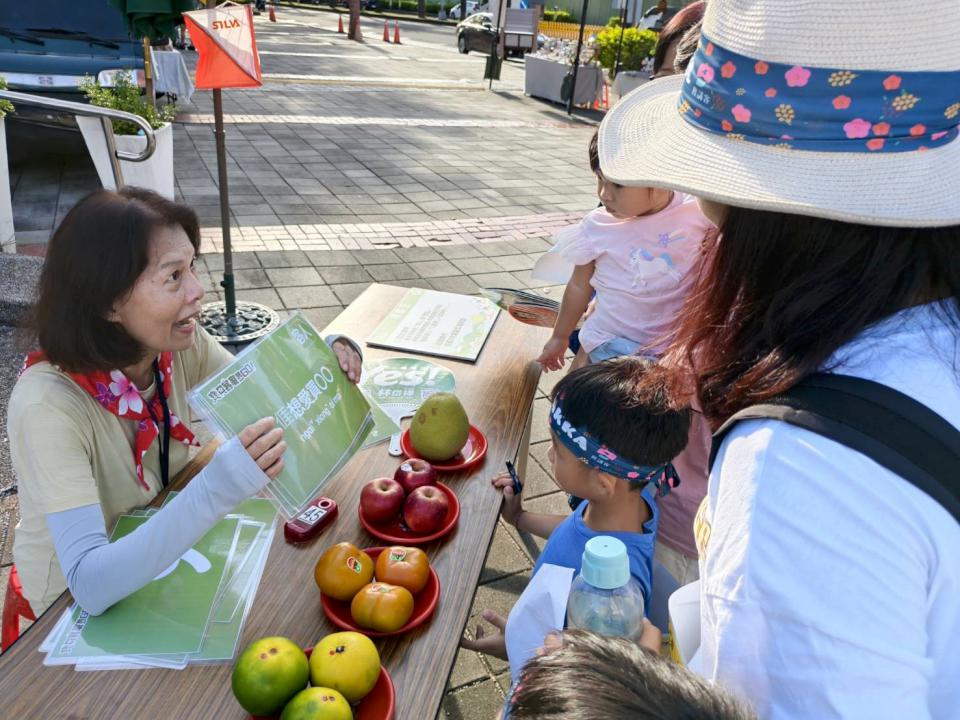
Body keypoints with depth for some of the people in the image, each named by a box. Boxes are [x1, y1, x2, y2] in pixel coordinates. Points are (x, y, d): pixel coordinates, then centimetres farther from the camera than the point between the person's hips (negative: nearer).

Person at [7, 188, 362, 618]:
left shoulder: (182, 345, -15)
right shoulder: (49, 405, -30)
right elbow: (89, 586, -35)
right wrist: (216, 490, -49)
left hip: (161, 560, 5)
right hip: (73, 607, -5)